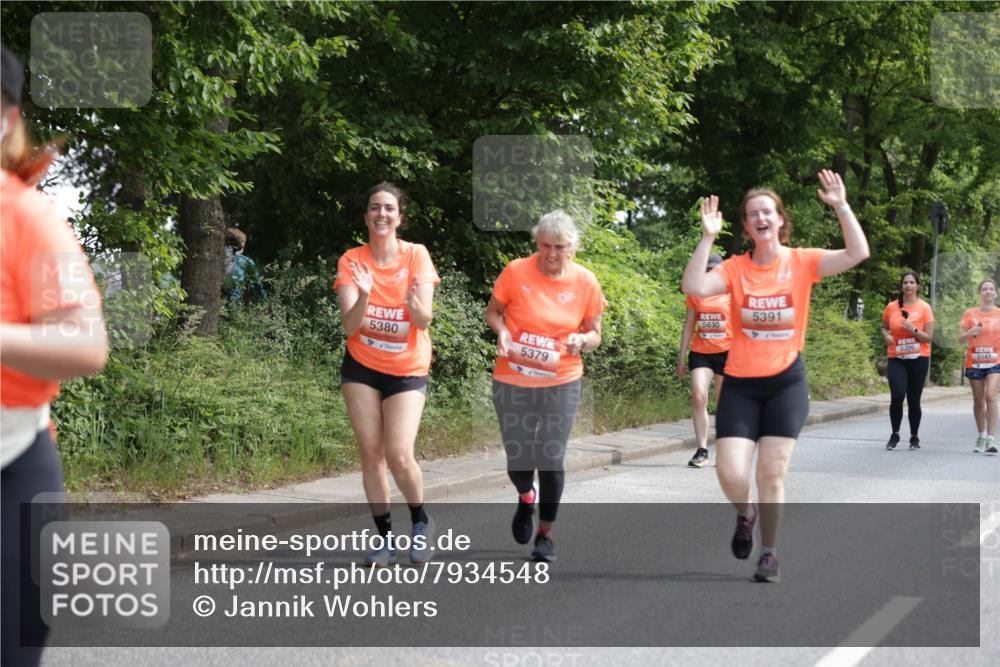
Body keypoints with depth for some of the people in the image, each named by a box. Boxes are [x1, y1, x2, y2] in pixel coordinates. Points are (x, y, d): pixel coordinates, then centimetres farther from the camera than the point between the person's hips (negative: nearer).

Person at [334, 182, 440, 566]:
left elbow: (424, 321, -15)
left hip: (407, 370, -2)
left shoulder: (416, 255, -9)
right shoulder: (351, 261, -6)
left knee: (399, 455, -13)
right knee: (371, 453, 0)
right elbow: (350, 326, -15)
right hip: (361, 367, 2)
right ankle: (385, 537, 12)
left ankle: (421, 522, 12)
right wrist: (363, 296, -34)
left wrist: (415, 303, -37)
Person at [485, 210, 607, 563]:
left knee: (551, 459, 0)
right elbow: (493, 311, 5)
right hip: (512, 381, 0)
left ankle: (545, 533, 19)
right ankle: (527, 496, 42)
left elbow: (594, 335, 6)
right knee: (518, 460, 5)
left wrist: (581, 341, -17)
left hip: (561, 383, 0)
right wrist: (502, 331, -16)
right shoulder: (515, 272, -9)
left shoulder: (585, 282, -4)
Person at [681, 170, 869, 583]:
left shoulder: (801, 262, -2)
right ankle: (744, 514, 27)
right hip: (740, 384, 1)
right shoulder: (735, 269, -2)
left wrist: (842, 207, -21)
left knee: (772, 472, -1)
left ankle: (769, 553, 17)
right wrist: (708, 237, -22)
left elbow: (858, 254, -13)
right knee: (730, 472, -9)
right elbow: (694, 287, -18)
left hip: (787, 382, -1)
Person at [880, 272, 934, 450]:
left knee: (914, 399, 4)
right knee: (897, 395, -15)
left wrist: (913, 330, -19)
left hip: (918, 359, -1)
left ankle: (914, 437, 20)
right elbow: (884, 328, 20)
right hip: (896, 358, 1)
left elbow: (929, 337, -3)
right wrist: (886, 336, -2)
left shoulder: (924, 308, -1)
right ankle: (895, 435, 2)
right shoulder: (891, 307, 4)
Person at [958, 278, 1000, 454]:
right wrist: (970, 333, -17)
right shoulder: (970, 314, 3)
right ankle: (981, 435, 25)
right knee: (978, 400, 8)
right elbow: (961, 339, 2)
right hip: (974, 362, 1)